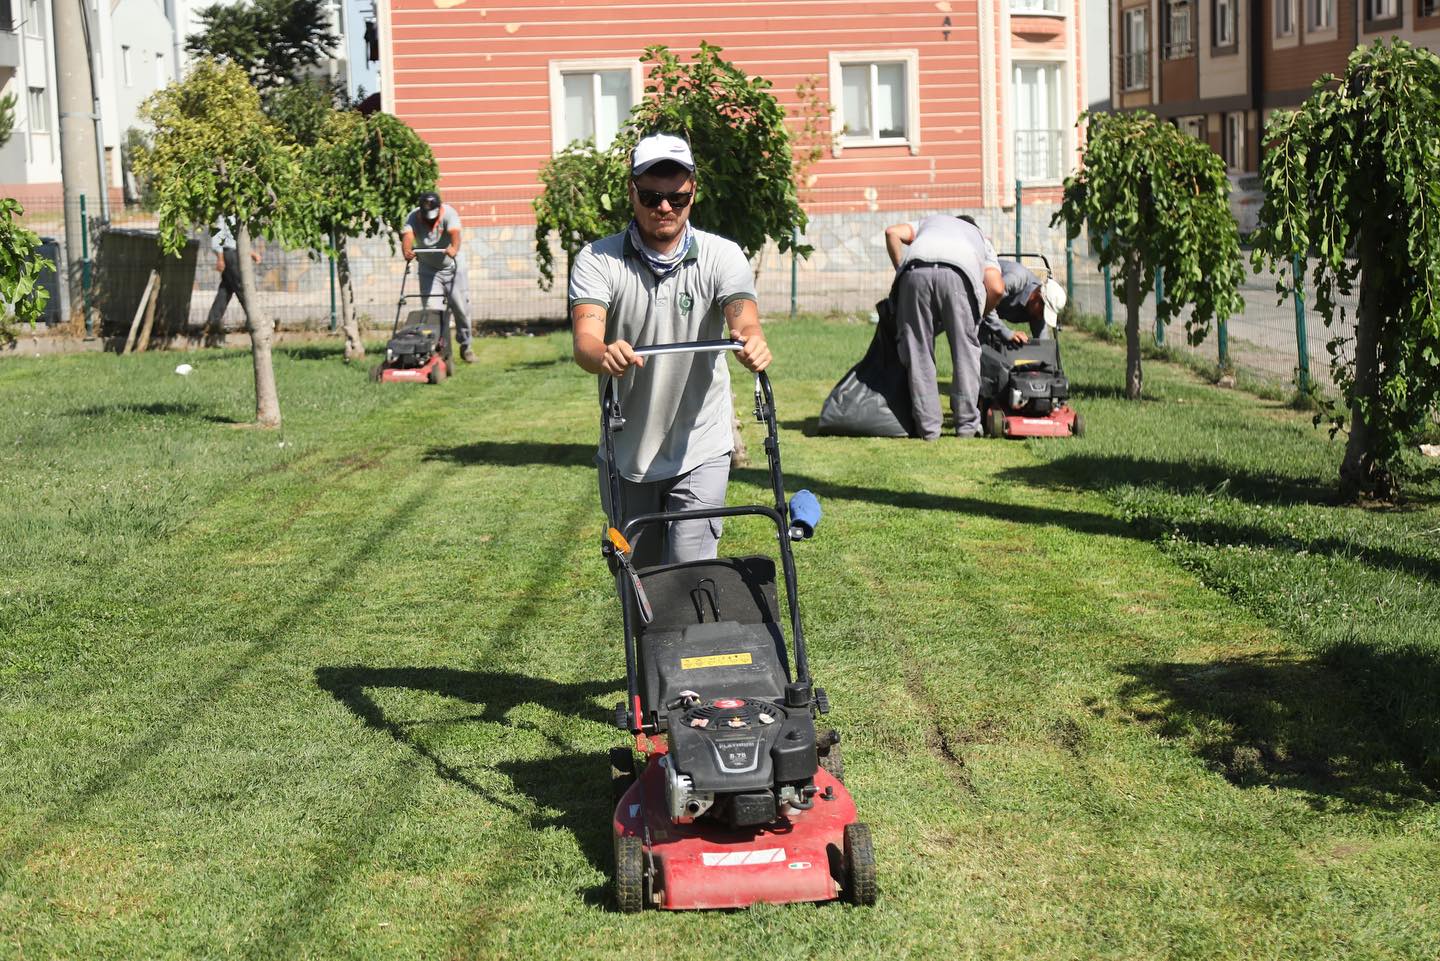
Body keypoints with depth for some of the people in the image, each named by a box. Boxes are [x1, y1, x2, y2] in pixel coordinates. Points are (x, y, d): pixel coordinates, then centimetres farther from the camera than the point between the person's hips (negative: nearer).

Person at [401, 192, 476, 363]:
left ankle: (465, 346, 20)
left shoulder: (448, 213, -21)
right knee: (431, 310, -8)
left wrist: (454, 248, -62)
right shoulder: (413, 217, -16)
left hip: (451, 266, -1)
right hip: (429, 269, 1)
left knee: (461, 308, 2)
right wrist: (407, 250, -58)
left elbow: (454, 232, -40)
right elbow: (407, 235, -35)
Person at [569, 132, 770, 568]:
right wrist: (603, 355, -48)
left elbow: (743, 318, -23)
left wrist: (752, 341, -48)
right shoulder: (598, 261, -7)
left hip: (700, 452, -1)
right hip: (625, 454, 1)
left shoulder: (721, 256, -5)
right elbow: (585, 339, -22)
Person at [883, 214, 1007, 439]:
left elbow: (892, 232, 21)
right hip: (958, 274, -1)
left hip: (916, 271, 1)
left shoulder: (931, 221, 43)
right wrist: (979, 316, 31)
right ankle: (967, 424, 12)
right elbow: (997, 288, 17)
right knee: (965, 350, 12)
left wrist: (901, 269, 28)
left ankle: (928, 427, 8)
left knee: (918, 351, 8)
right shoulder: (981, 240, 36)